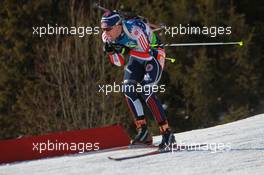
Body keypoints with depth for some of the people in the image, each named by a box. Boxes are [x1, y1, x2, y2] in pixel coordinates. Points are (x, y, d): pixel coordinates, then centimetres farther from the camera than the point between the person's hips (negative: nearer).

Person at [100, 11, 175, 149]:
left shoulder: (134, 30, -34)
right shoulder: (107, 37, -12)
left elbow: (147, 54, -31)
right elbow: (119, 63, -5)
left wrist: (124, 48, -37)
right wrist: (110, 50, -24)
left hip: (153, 55, -7)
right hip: (136, 58, 7)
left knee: (145, 90, -23)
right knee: (128, 89, -12)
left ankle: (167, 134, -22)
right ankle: (143, 132, -8)